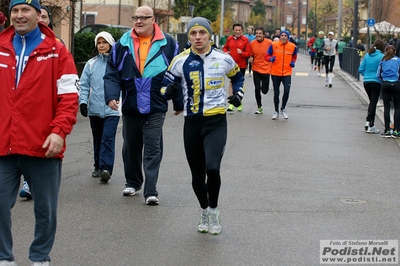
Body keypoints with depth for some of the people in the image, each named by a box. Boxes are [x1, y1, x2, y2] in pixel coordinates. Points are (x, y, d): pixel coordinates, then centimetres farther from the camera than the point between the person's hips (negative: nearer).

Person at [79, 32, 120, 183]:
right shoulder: (91, 64, 8)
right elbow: (84, 85, 7)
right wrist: (83, 101, -5)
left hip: (112, 109, -3)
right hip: (94, 109, 3)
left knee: (108, 138, -14)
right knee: (97, 139, 13)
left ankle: (106, 168, -21)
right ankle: (98, 167, 25)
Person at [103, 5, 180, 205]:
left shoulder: (168, 44, -2)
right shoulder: (122, 44, 2)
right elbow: (112, 73, 1)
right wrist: (111, 95, -12)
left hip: (156, 108, -3)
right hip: (130, 106, 3)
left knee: (153, 148, -5)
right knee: (131, 146, 15)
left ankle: (151, 191, -4)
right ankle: (132, 182, 32)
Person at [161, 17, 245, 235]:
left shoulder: (224, 59, -1)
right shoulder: (181, 61, -1)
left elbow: (237, 76, 19)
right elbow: (167, 85, 7)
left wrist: (238, 93, 2)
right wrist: (170, 91, -16)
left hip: (216, 122, -2)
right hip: (192, 123, 2)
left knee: (212, 168, -20)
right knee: (197, 174, 9)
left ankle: (213, 211, 4)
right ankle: (204, 212, 33)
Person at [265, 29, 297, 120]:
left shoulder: (292, 46, 0)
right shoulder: (274, 45, -5)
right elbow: (267, 56, 2)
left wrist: (293, 62, -1)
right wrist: (271, 59, -19)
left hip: (287, 73, 0)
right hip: (275, 73, 0)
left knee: (286, 91, -16)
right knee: (276, 93, 9)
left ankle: (283, 109, 9)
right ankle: (276, 111, 27)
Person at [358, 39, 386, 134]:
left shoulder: (367, 55, 5)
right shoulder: (381, 56, -11)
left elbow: (361, 69, 5)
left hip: (366, 82, 5)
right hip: (376, 82, -5)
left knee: (372, 102, 21)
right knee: (373, 102, 0)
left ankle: (368, 122, 15)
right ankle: (371, 126, 2)